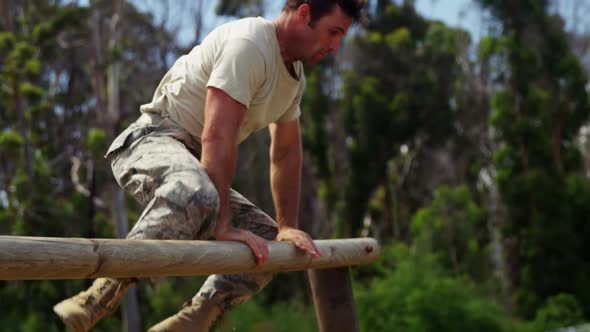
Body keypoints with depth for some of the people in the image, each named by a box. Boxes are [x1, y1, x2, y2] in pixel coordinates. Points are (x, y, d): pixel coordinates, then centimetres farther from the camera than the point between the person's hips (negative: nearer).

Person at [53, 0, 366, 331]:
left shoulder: (296, 75, 11)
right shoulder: (249, 45, -20)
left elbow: (287, 155, 18)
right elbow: (217, 138, -27)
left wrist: (288, 227, 12)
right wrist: (222, 226, -30)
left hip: (196, 165, 10)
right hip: (151, 142, -9)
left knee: (267, 242, 1)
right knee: (195, 194, -42)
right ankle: (104, 292, -33)